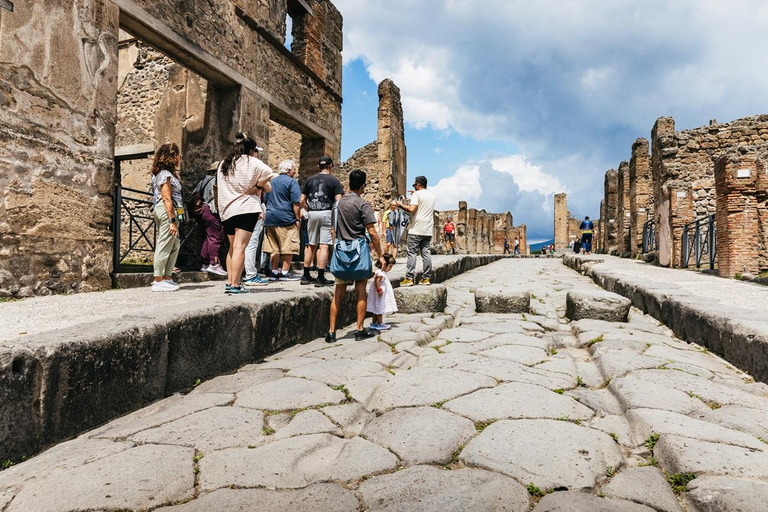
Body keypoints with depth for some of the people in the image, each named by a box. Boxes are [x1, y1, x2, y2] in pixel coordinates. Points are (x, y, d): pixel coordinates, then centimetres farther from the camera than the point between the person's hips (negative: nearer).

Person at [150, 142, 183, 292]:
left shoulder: (168, 173, 17)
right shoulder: (166, 174, -11)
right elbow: (167, 199, -18)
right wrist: (172, 221, -20)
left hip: (165, 211, 11)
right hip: (167, 212, -11)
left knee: (175, 246, 13)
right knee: (164, 246, -6)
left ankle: (167, 278, 18)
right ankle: (158, 281, 0)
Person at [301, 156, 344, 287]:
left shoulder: (310, 180, 12)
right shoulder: (334, 181, -1)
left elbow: (302, 200, 9)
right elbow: (338, 201, -10)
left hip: (312, 214, 5)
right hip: (326, 213, -4)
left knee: (311, 245, 12)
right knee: (323, 246, -4)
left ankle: (306, 276, 17)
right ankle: (320, 278, -5)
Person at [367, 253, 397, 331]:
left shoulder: (382, 272, 12)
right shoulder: (380, 273, -21)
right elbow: (376, 281, -32)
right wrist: (379, 289, -30)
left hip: (382, 295, 10)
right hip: (379, 295, -10)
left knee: (377, 309, 15)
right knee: (380, 309, 0)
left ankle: (374, 324, 22)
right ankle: (380, 324, 9)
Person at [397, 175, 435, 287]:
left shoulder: (417, 194, -6)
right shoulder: (432, 195, 16)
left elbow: (411, 209, -18)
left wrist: (401, 204, -4)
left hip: (416, 229, -7)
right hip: (428, 229, 7)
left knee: (412, 252, -5)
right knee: (426, 252, 7)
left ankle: (409, 278, -7)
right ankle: (427, 278, 7)